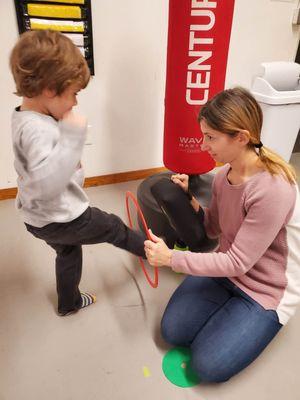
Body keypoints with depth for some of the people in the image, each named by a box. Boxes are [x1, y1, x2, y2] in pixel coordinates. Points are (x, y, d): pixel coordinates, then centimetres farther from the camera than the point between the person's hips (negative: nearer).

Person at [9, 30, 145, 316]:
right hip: (61, 220, -9)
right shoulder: (37, 129, -31)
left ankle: (68, 303, 52)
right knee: (114, 228, 13)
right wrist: (72, 137, -46)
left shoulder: (25, 117, 2)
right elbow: (47, 186, -45)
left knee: (68, 252, 29)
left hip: (41, 217, 9)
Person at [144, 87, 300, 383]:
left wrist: (172, 258, -26)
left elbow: (237, 262, -27)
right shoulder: (224, 175, -9)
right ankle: (232, 306, 23)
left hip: (266, 289, -6)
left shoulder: (273, 190, -33)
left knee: (208, 366, -4)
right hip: (226, 269, 6)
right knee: (172, 332, 5)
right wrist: (188, 199, -14)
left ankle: (253, 318, 18)